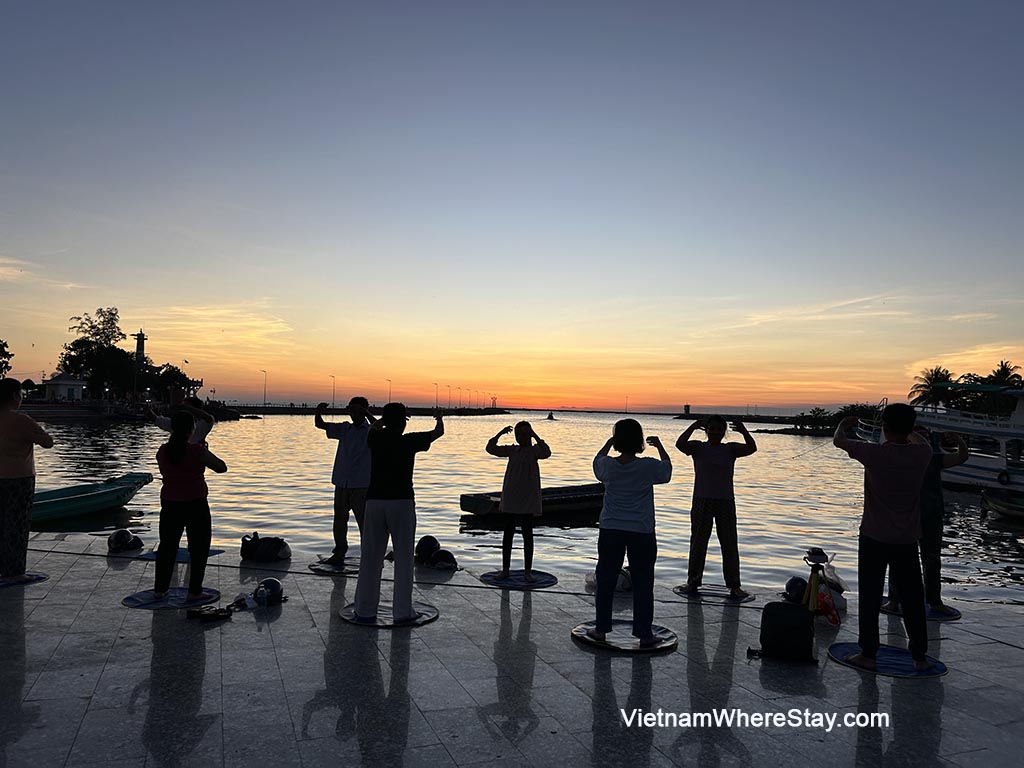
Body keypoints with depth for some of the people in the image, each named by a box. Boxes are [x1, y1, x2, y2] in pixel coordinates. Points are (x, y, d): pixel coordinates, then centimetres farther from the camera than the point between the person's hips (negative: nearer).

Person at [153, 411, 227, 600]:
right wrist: (206, 451, 3)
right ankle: (194, 591, 11)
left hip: (170, 505, 4)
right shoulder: (197, 451, -18)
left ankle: (159, 589, 24)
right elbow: (222, 467, -9)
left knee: (167, 546, 18)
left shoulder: (163, 451, -3)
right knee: (199, 548, 8)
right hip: (195, 505, -4)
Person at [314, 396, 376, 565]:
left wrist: (365, 413, -35)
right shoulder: (344, 429, 11)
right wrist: (318, 412, -12)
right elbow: (320, 424, 8)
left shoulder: (370, 431, -2)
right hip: (341, 483, 5)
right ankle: (339, 554, 19)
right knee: (339, 519, 9)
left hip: (361, 485, -5)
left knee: (363, 521, -4)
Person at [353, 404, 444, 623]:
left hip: (375, 502, 3)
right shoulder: (409, 441, -3)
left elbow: (376, 426, 31)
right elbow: (439, 432, 13)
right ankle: (402, 611, 5)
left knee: (370, 557, 9)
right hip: (402, 502, -3)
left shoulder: (375, 439, 5)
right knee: (403, 558, 4)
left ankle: (365, 610, 14)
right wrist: (439, 417, 33)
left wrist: (389, 417, 46)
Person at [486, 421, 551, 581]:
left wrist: (535, 436, -23)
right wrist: (500, 433, -4)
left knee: (527, 534, 2)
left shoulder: (534, 450, -3)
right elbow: (491, 448, 6)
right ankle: (505, 569, 15)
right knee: (508, 533, 7)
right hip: (510, 499, 4)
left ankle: (528, 571, 9)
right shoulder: (512, 450, 7)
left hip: (528, 500, -3)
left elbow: (546, 453, -24)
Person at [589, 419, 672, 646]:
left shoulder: (608, 466, -7)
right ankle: (644, 634, 12)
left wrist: (609, 442, 25)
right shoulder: (649, 467, -12)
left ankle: (601, 628, 21)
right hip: (641, 533, -2)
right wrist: (659, 446, 23)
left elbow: (597, 461, 18)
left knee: (606, 580, 12)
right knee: (642, 583, 7)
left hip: (610, 531, 2)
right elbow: (667, 469, 10)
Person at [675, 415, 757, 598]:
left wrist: (744, 431, -24)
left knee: (730, 544, 4)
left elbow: (751, 448, -11)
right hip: (702, 501, -1)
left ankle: (734, 585, 11)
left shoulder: (730, 449, 5)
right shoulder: (698, 447, 1)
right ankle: (693, 581, 13)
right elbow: (680, 444, -18)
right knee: (698, 543, 5)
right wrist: (693, 427, -23)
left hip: (726, 502, 2)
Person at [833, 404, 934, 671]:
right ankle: (920, 656, 22)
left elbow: (838, 441, -1)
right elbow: (920, 440, 21)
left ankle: (868, 654, 10)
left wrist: (844, 425, 20)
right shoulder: (922, 454, -5)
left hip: (874, 539, -3)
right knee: (913, 599, 13)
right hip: (907, 540, 4)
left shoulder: (875, 454, -16)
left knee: (870, 598, 5)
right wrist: (905, 427, 37)